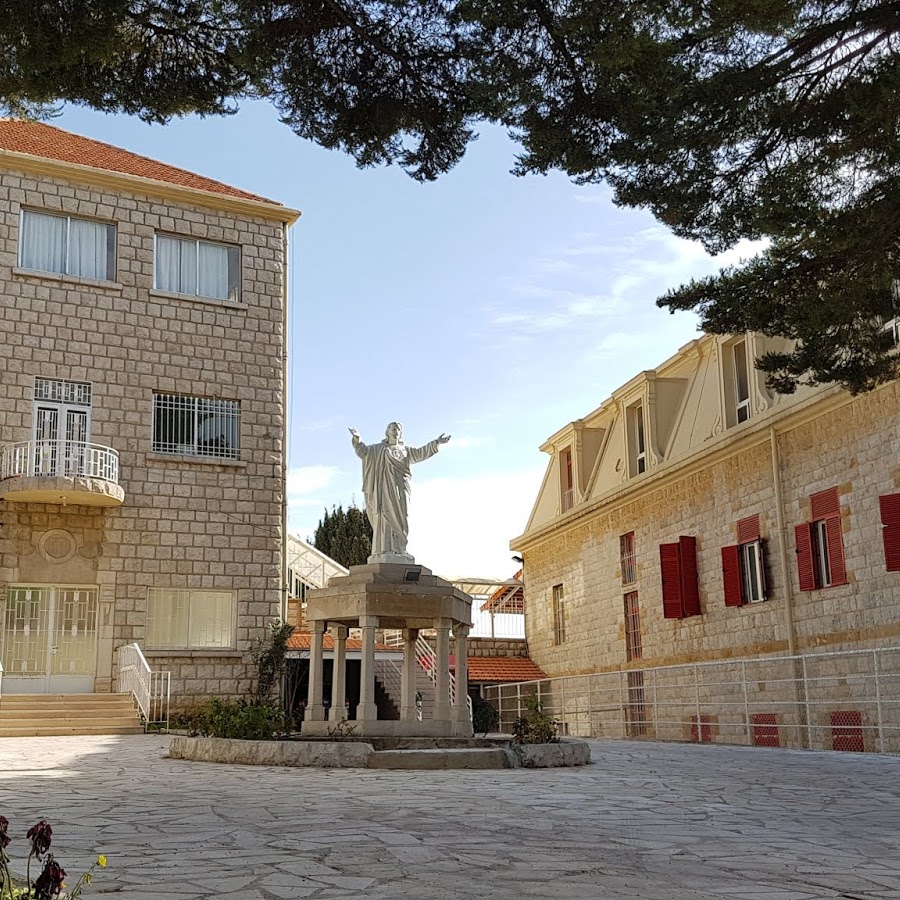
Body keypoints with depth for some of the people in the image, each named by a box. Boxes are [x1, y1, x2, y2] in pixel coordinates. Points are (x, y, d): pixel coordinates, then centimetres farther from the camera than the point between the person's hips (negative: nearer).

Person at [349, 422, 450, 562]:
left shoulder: (406, 450, 22)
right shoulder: (378, 449, 13)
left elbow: (420, 453, 11)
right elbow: (363, 451, 1)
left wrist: (436, 443, 1)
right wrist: (357, 439, -18)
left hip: (400, 488, 3)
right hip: (385, 486, -3)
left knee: (400, 519, -5)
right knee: (385, 517, -11)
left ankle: (399, 550, -6)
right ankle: (384, 550, -15)